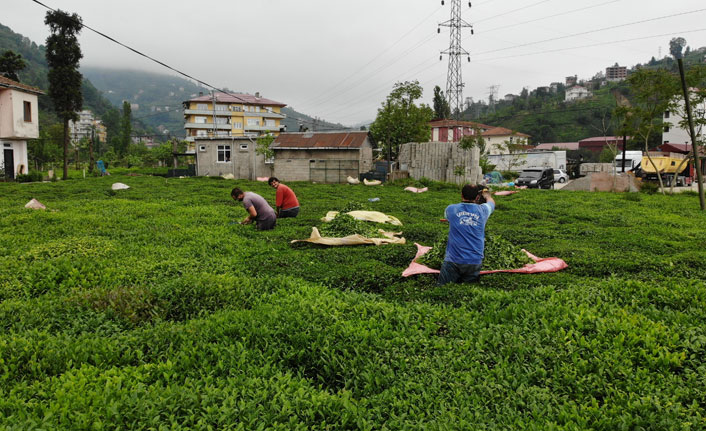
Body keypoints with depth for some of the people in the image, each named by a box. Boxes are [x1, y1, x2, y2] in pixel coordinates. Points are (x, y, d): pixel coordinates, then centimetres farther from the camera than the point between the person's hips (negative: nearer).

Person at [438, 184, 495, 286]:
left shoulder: (451, 209, -1)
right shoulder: (482, 210, 2)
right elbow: (491, 202, 27)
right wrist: (486, 194, 51)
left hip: (453, 261, -1)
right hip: (474, 262, 1)